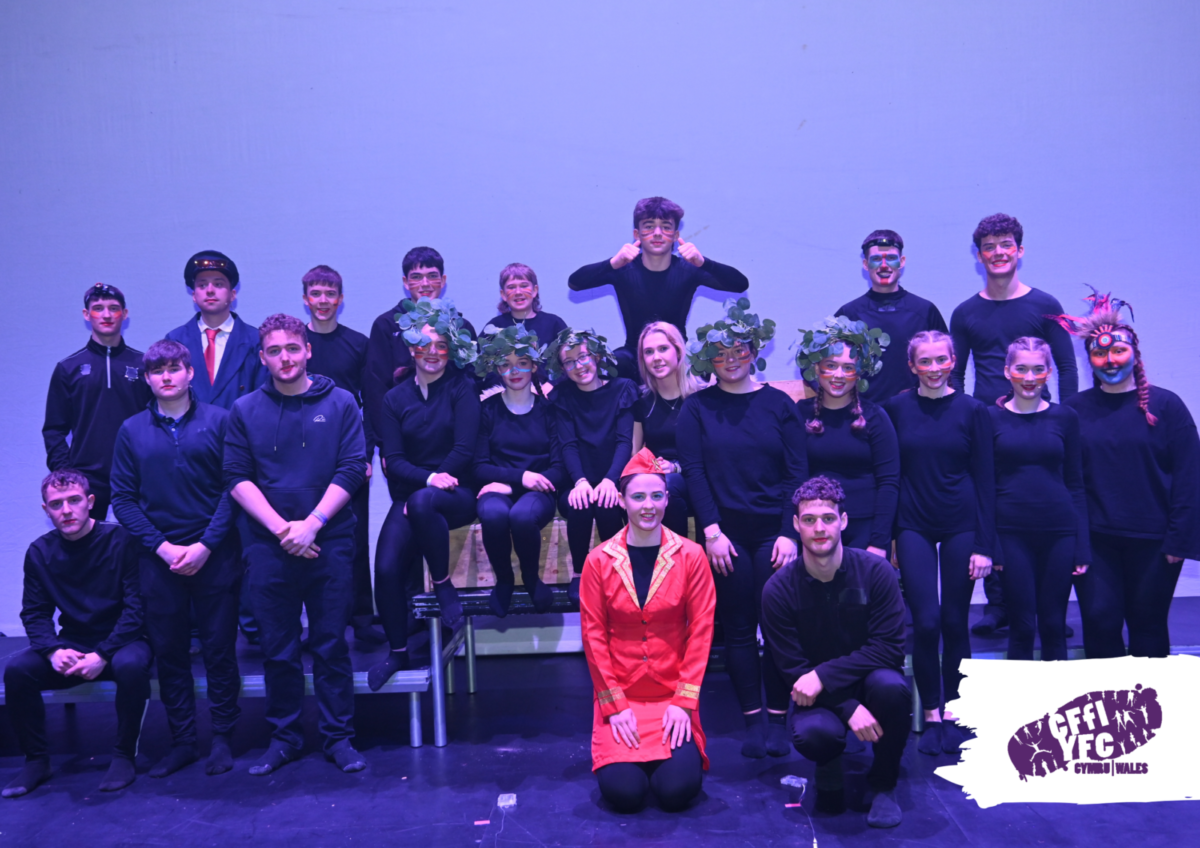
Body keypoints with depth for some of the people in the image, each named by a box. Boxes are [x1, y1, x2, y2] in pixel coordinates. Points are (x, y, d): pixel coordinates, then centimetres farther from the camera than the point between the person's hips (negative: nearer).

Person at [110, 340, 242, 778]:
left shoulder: (218, 421, 0)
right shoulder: (132, 430, 6)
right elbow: (122, 498, 4)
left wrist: (207, 544, -12)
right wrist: (161, 546, -7)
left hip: (215, 556, -2)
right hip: (158, 558, 2)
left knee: (219, 649, 3)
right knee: (169, 652, 8)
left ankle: (222, 738, 17)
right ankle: (182, 741, 20)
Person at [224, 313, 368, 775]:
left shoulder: (340, 403, 3)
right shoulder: (245, 410, 6)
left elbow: (351, 469, -3)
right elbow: (237, 477, 2)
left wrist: (312, 523, -12)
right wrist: (280, 528, -9)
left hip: (329, 543, -1)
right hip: (268, 546, 1)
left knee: (331, 646, 4)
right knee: (278, 649, 8)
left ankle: (339, 737, 16)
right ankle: (284, 738, 21)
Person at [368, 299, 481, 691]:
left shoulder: (462, 389, 2)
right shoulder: (396, 399, 10)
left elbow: (464, 448, -7)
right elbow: (393, 459, 2)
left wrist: (429, 487, -13)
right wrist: (429, 477, -17)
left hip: (456, 495, -3)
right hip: (409, 495, 3)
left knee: (422, 503, -38)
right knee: (386, 568, -17)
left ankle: (443, 584, -16)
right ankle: (398, 652, 4)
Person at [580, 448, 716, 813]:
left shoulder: (691, 556, -5)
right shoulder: (600, 560, -5)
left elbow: (700, 630, -5)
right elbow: (593, 635, -3)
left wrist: (684, 701, -10)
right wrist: (614, 705, -8)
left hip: (673, 696, 0)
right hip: (619, 697, 0)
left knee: (676, 790, -15)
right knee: (623, 792, -15)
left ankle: (680, 749, 20)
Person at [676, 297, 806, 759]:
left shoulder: (778, 404, 5)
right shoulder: (697, 408, 5)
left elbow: (798, 473, 2)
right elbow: (693, 473, 0)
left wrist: (790, 533, -7)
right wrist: (711, 531, -9)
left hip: (774, 529, 0)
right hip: (725, 531, 0)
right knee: (738, 627, 4)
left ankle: (777, 720, 9)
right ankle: (752, 720, 13)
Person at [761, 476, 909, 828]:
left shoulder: (876, 571, -14)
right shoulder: (779, 589, -13)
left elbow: (889, 647, -17)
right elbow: (792, 667, -11)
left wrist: (824, 674, -27)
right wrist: (849, 709, -24)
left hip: (868, 677, 1)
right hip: (819, 693, -1)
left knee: (891, 687, -34)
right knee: (813, 734, -34)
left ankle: (884, 783, -4)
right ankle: (830, 766, 8)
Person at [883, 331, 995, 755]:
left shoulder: (972, 411, -1)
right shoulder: (896, 409, 2)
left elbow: (985, 479, 0)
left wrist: (984, 544, -4)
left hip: (961, 526, 0)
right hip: (914, 526, 0)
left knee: (954, 622, 6)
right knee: (925, 622, -5)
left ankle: (952, 714, 21)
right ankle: (930, 715, 10)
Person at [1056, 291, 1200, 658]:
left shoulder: (1165, 405, -2)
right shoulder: (1075, 409, 2)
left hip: (1152, 541, -1)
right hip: (1094, 541, 1)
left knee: (1148, 628, 10)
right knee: (1099, 623, 3)